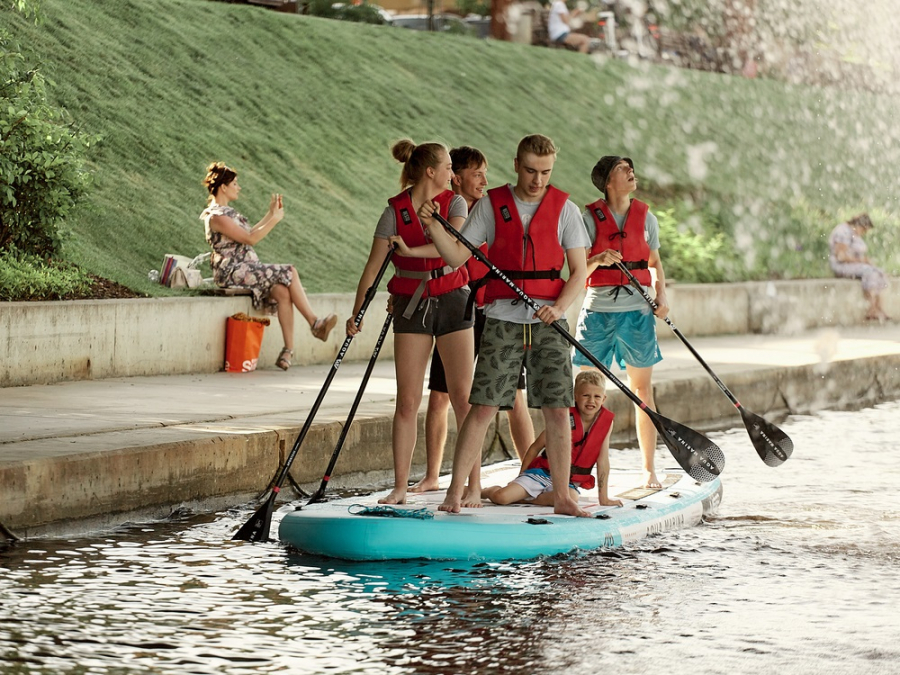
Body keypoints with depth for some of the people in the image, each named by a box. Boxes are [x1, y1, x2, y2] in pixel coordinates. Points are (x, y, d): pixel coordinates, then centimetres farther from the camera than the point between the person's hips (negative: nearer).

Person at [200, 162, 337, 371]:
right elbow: (250, 239, -16)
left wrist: (270, 215, 24)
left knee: (282, 292, -16)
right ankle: (315, 323, -10)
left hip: (246, 270, 9)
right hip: (232, 272, -9)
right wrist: (275, 219, -8)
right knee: (289, 273, -18)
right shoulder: (216, 216, -12)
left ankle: (288, 349, -23)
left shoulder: (226, 212, 20)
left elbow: (248, 234, 29)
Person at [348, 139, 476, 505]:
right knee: (407, 400, -1)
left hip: (452, 300, 0)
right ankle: (400, 488, 3)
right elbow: (373, 266, -5)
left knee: (463, 395, -4)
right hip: (411, 306, 0)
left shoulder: (454, 204, 0)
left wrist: (412, 251, -29)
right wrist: (357, 313, -12)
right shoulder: (395, 211, -3)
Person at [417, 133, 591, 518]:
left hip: (549, 322, 1)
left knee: (557, 410, -1)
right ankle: (457, 491, 0)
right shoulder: (490, 205, 3)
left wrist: (559, 307, -13)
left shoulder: (564, 208, 4)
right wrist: (433, 226, -16)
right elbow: (457, 256, 1)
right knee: (483, 407, -6)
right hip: (503, 317, -1)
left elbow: (579, 272, 3)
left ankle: (562, 498, 7)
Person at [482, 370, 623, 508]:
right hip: (542, 473, -2)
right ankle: (488, 491, 18)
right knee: (501, 497, -22)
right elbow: (536, 446, 1)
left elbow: (603, 462, -1)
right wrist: (521, 476, 6)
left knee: (571, 497, -37)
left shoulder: (606, 421, -5)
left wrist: (603, 498, -1)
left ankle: (523, 499, -12)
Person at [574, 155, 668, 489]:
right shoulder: (590, 217, 0)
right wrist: (598, 260, -23)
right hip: (598, 308, -2)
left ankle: (648, 468, 8)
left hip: (636, 309, 2)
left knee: (642, 388, 3)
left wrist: (661, 296, 1)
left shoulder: (645, 217, 8)